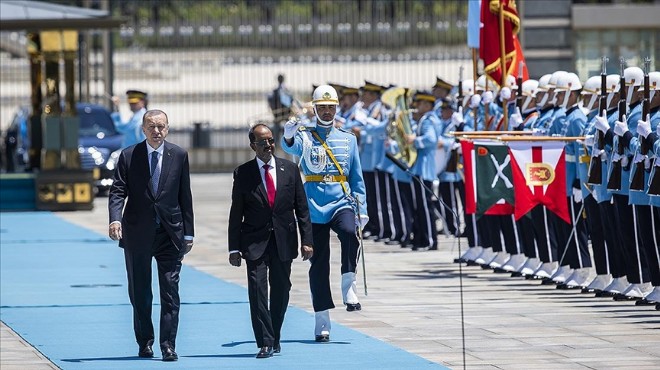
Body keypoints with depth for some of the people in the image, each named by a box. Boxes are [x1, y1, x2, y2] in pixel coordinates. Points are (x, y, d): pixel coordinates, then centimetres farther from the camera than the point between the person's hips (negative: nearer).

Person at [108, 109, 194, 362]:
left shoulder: (179, 156, 4)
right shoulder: (128, 156, 1)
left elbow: (185, 196, 7)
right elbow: (117, 191, -4)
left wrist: (188, 234, 5)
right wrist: (115, 219, -23)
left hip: (170, 233, 0)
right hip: (137, 234, 0)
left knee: (170, 292, -6)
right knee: (139, 293, 7)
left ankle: (168, 345, -5)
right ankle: (145, 343, 20)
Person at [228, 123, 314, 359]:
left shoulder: (290, 170, 5)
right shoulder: (243, 174, 0)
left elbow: (302, 208, 7)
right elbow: (236, 214, 2)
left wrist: (306, 240, -1)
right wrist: (234, 248, -3)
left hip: (283, 241, 2)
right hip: (255, 242, -2)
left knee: (281, 292, 7)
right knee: (257, 290, -12)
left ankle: (274, 338, 22)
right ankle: (265, 343, -12)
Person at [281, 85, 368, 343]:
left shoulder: (348, 140, 12)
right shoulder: (305, 137, 4)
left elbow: (357, 178, 15)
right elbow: (292, 146, -21)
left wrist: (362, 210, 7)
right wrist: (289, 136, -44)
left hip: (341, 202, 1)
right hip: (314, 206, -1)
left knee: (350, 232, -32)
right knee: (319, 263, 1)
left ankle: (348, 285, -18)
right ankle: (322, 320, 6)